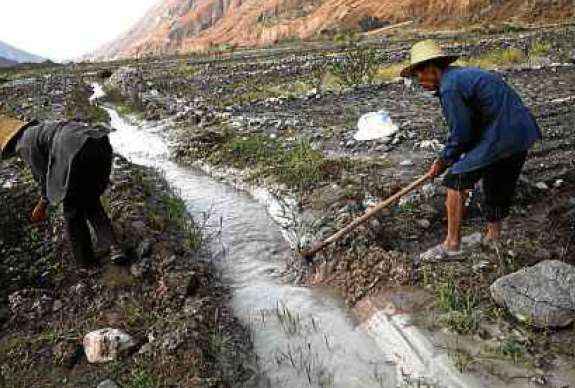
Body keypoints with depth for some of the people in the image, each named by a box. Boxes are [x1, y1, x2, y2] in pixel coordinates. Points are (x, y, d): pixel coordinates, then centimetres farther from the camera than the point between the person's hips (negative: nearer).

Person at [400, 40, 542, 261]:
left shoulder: (450, 87, -16)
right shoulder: (462, 75, 16)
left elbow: (460, 134, -15)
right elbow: (468, 125, 20)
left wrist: (443, 162, 1)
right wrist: (447, 159, 18)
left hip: (502, 136, -10)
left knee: (456, 180, -5)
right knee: (497, 186, 22)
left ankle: (452, 244, 0)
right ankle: (493, 236, 38)